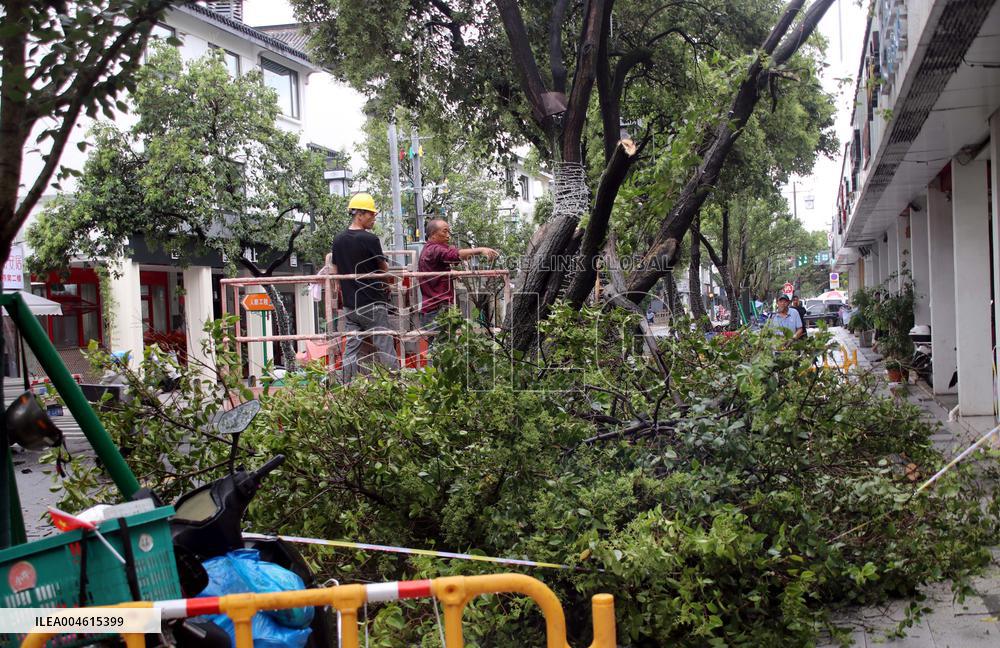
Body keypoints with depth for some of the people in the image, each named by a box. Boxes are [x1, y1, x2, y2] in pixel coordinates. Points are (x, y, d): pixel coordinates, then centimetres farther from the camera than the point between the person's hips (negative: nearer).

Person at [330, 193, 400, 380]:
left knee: (351, 349, 7)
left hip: (349, 304, 6)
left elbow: (336, 272, 13)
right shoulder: (370, 239, -13)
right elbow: (385, 269, -2)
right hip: (372, 303, -6)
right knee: (385, 350, -2)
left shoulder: (338, 240, 6)